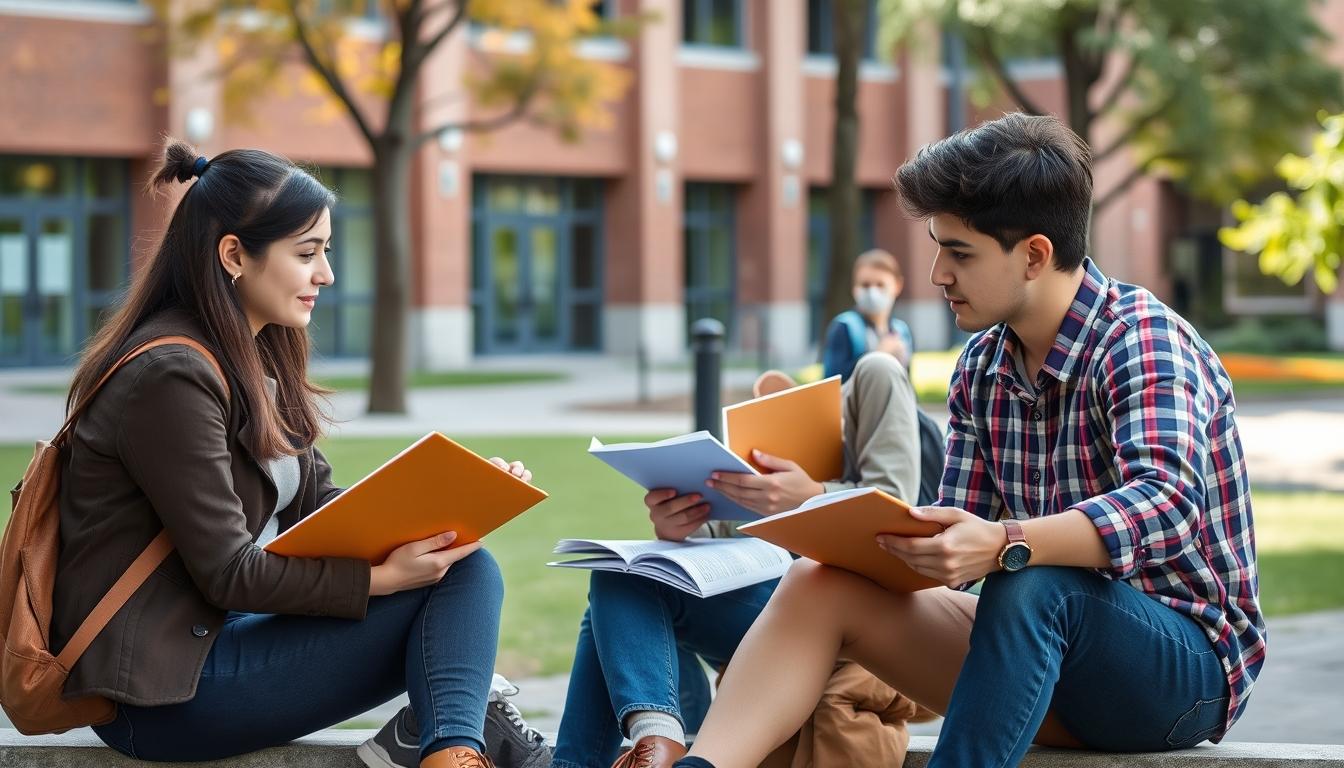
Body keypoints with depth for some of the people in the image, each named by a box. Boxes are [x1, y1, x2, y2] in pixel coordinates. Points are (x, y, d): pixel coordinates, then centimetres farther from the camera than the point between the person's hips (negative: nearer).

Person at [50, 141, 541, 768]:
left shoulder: (255, 362, 13)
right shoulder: (170, 376, -18)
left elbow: (318, 505, 10)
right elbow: (227, 572, -19)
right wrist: (385, 577, -22)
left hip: (218, 630, 10)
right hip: (161, 692, -10)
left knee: (466, 568, -1)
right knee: (457, 583, -14)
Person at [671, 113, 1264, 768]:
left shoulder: (1142, 339, -16)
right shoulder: (981, 369, 6)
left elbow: (1169, 501, -34)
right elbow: (956, 551, 7)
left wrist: (1007, 545, -47)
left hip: (1187, 662, -7)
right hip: (1058, 654, 7)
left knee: (1030, 583, -37)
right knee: (821, 586, -9)